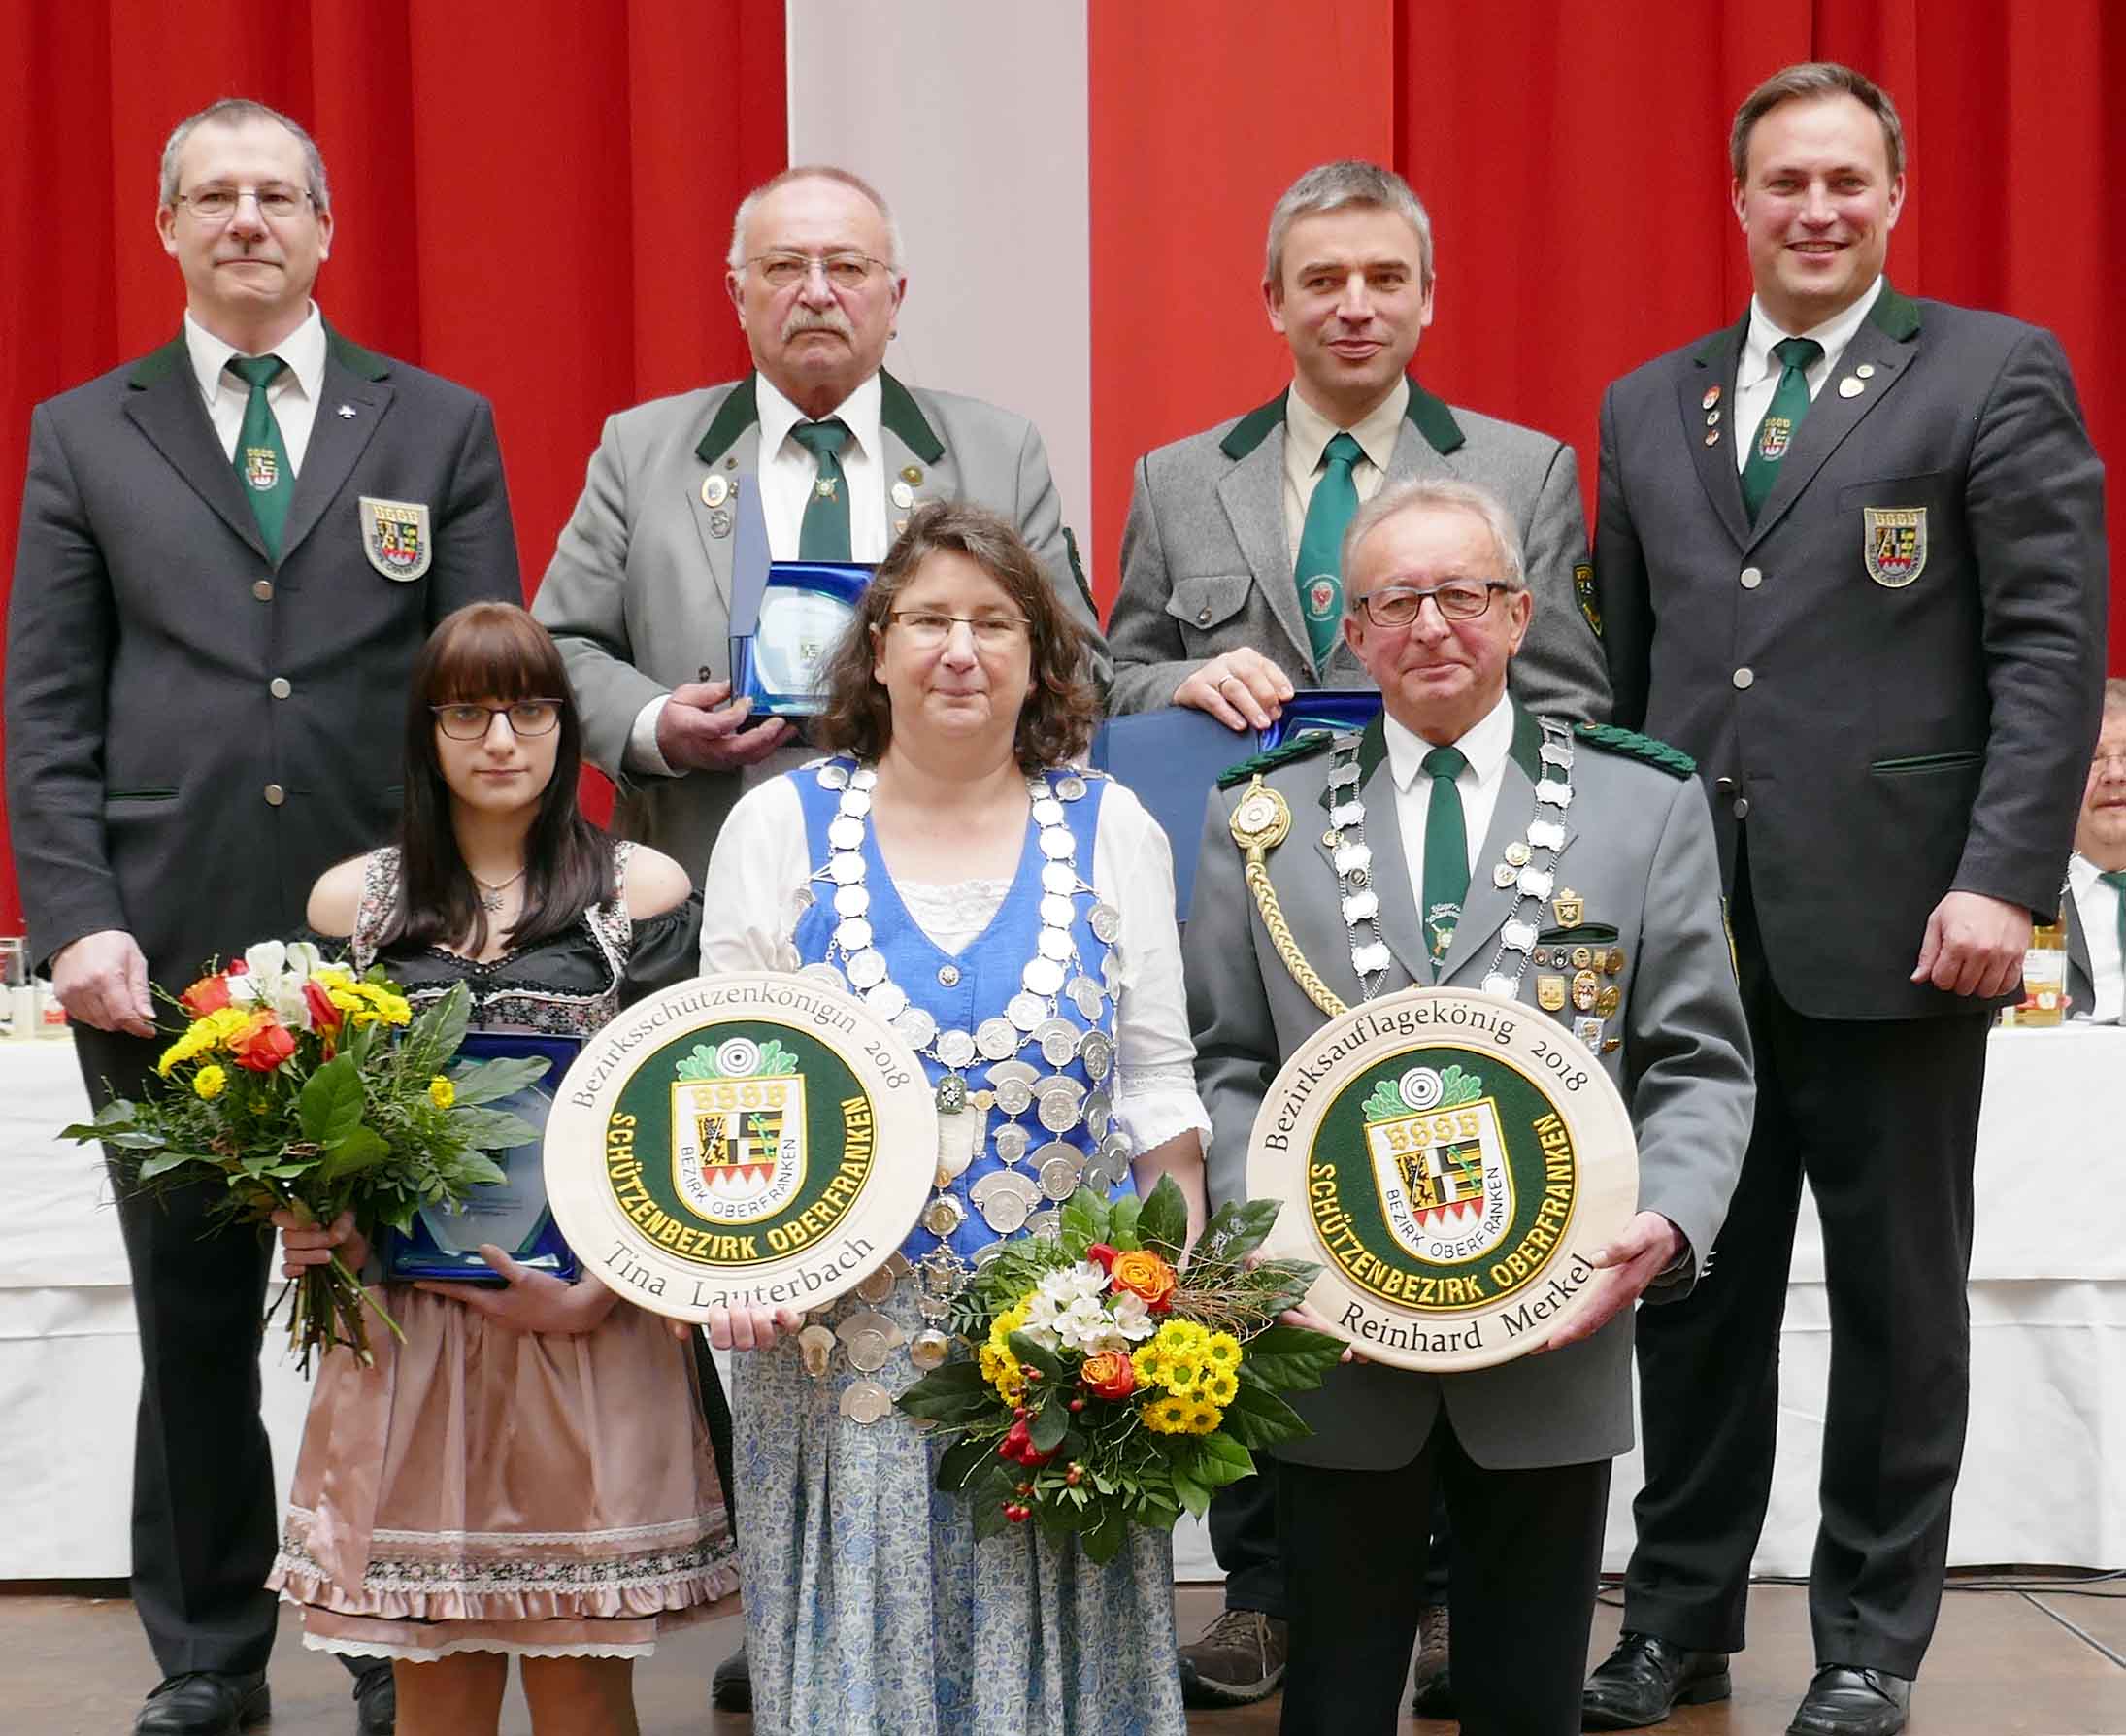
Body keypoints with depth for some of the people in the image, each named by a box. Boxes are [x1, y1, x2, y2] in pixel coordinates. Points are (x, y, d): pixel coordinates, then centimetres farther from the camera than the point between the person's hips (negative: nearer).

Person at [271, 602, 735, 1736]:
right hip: (406, 1328, 2)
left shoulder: (642, 891, 3)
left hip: (590, 1332, -1)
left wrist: (594, 1294, -12)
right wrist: (304, 1227, -8)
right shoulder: (352, 898, 9)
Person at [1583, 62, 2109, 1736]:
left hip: (1893, 923, -3)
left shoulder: (1997, 373, 1)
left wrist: (2002, 877, -15)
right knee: (1693, 1286, 10)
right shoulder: (1648, 407, 14)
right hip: (1689, 922, 4)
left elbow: (2054, 644, -6)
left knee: (1898, 1299, 7)